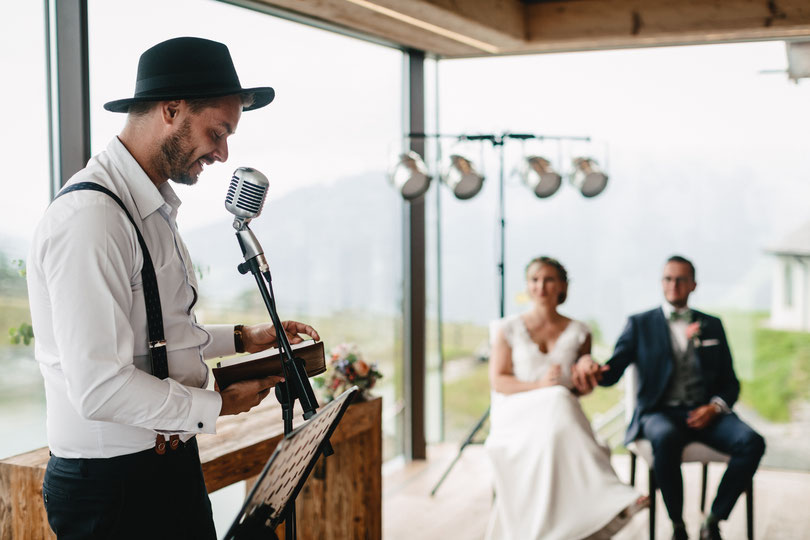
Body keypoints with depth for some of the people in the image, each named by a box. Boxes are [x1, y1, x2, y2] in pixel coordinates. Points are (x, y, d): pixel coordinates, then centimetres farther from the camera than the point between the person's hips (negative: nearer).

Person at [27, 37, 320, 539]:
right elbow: (99, 387, -26)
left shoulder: (155, 208, 11)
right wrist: (216, 405, -14)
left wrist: (241, 339, 13)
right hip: (111, 484, -9)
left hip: (172, 467, 9)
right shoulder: (90, 217, -22)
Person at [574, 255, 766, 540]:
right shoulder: (640, 324, 11)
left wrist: (716, 406, -6)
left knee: (752, 442, -27)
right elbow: (612, 373, -1)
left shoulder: (712, 325, 18)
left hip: (704, 413, 3)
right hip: (660, 412, -2)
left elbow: (730, 381, 16)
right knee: (665, 439, -39)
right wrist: (589, 366, -26)